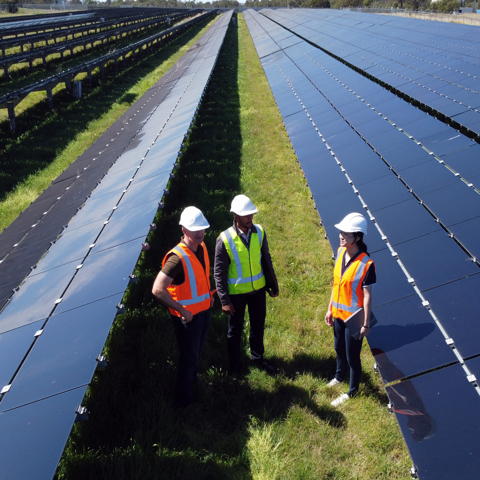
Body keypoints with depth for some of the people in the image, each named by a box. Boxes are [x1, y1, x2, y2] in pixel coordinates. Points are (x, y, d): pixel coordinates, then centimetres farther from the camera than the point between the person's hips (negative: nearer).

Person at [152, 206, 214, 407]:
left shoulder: (202, 248, -3)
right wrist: (181, 310, -26)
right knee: (188, 357, 9)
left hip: (204, 311, 7)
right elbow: (158, 290, -33)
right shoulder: (177, 258, -29)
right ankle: (183, 398, 29)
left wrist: (208, 294, 11)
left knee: (196, 352, 27)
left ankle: (191, 380, 51)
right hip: (187, 316, -7)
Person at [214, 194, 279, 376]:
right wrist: (224, 300, -14)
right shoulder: (224, 240, -20)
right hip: (236, 293, -4)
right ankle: (235, 365, 35)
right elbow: (219, 272, -14)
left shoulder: (259, 232, -7)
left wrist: (273, 285, 9)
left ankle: (258, 358, 43)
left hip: (258, 290, 4)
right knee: (235, 330, 14)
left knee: (258, 326, 20)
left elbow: (266, 260, 4)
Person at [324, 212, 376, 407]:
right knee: (339, 348, 27)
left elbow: (367, 295, -18)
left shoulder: (366, 264, -25)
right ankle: (339, 376, 53)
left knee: (352, 356, 10)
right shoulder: (340, 253, -5)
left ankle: (352, 391, 32)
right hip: (338, 313, 7)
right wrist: (330, 309, 10)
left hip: (354, 317, -6)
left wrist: (366, 324, -13)